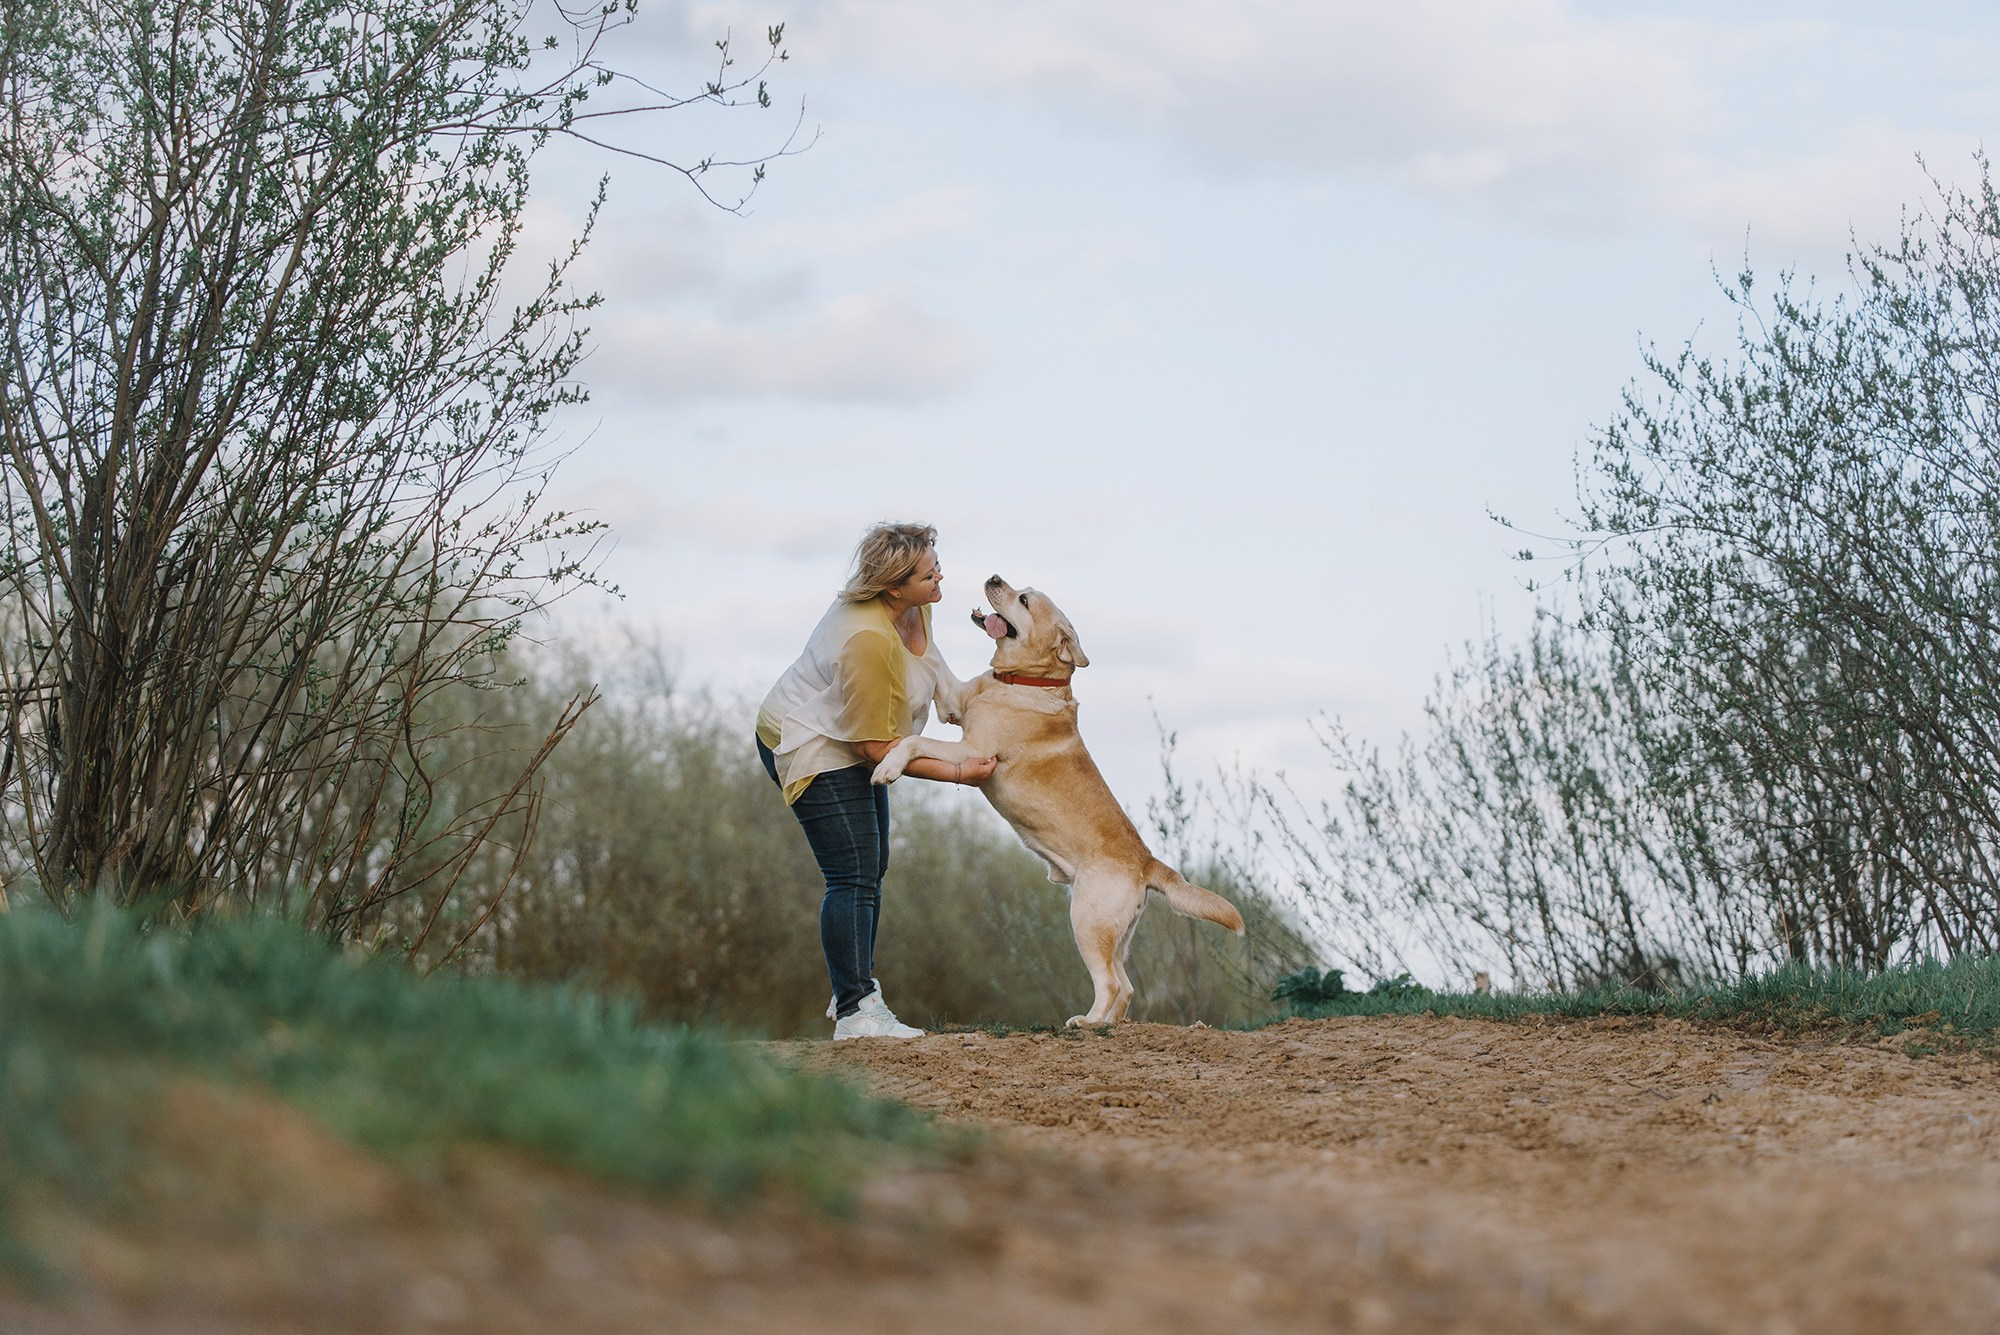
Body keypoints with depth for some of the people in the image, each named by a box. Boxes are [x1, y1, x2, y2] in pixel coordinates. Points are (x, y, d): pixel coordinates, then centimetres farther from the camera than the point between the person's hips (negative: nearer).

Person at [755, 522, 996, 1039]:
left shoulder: (912, 608, -6)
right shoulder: (866, 640, -34)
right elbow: (876, 748, -28)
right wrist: (957, 773, -25)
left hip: (850, 745, 10)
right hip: (809, 749, -10)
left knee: (870, 870, 14)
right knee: (854, 877, -14)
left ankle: (853, 992, 24)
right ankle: (855, 1012, -15)